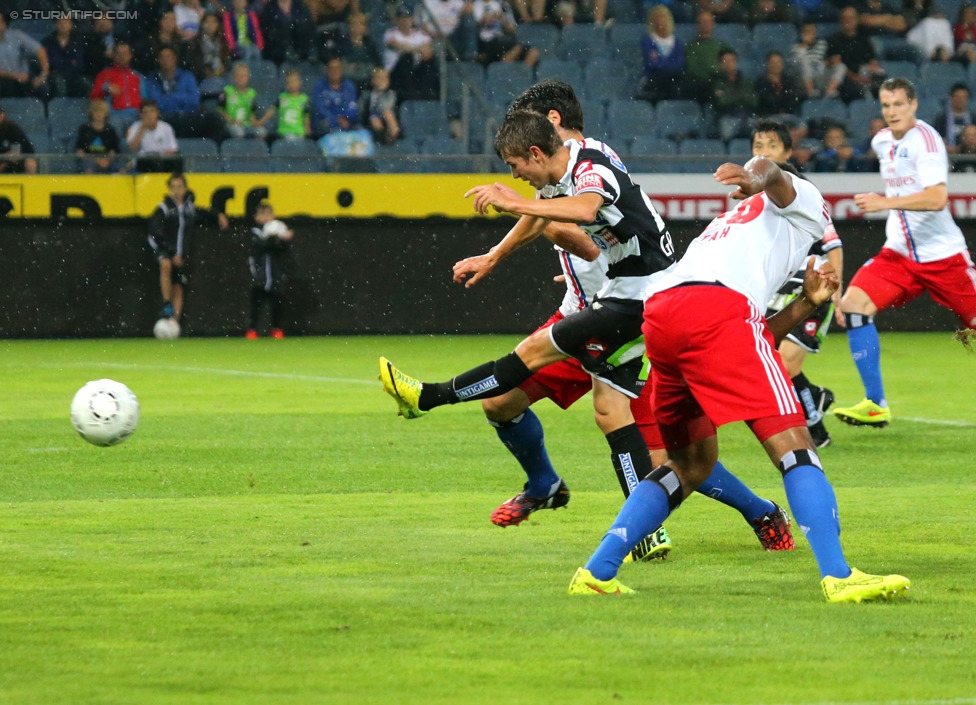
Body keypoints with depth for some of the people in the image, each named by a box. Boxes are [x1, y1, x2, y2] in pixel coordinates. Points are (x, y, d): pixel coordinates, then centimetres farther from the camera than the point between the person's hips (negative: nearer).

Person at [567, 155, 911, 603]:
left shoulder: (732, 225, 43)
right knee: (791, 443, -7)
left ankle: (597, 572, 12)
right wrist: (756, 180, -20)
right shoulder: (803, 202, 26)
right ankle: (838, 578, -19)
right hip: (718, 305, -7)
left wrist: (806, 304, 30)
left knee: (693, 462, 20)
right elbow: (772, 174, 0)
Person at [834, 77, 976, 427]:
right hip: (899, 252, 6)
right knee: (854, 304, -14)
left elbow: (937, 198, -29)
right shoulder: (882, 141, 8)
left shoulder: (924, 138, -16)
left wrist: (886, 202, -33)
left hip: (942, 254, -6)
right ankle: (875, 405, -12)